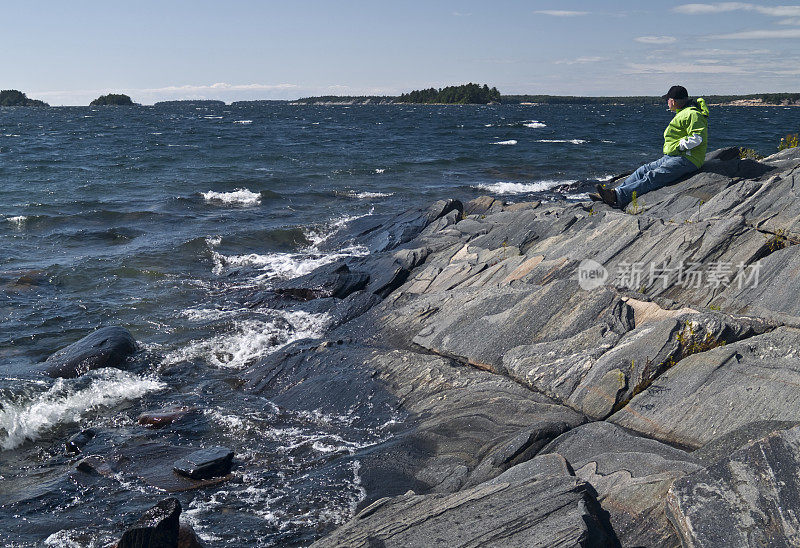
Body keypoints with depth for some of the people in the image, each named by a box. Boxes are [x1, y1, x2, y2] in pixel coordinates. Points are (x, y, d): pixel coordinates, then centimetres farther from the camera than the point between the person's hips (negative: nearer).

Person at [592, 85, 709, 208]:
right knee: (642, 171, 0)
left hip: (686, 160, -11)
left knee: (652, 177, -24)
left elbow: (697, 139, -23)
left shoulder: (692, 114, -11)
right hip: (672, 157, 11)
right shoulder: (682, 113, 23)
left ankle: (619, 196, -39)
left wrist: (678, 146, -16)